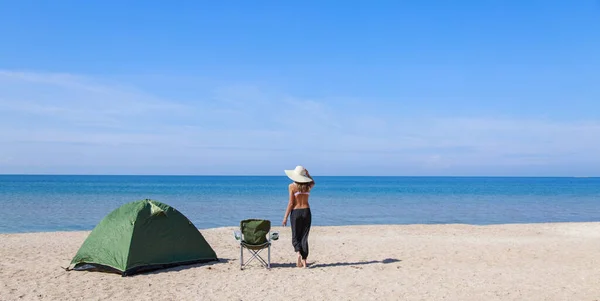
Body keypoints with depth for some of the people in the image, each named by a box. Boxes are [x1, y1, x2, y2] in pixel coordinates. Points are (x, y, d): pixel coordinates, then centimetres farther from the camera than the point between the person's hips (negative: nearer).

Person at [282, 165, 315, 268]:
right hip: (306, 211, 3)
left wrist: (285, 217, -6)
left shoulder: (292, 186, -8)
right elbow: (313, 182, 29)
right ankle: (304, 261, 5)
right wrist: (307, 174, 20)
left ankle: (298, 253, -20)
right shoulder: (308, 186, 2)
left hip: (296, 213, -3)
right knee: (304, 237, 7)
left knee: (295, 237, 7)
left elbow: (291, 203, -10)